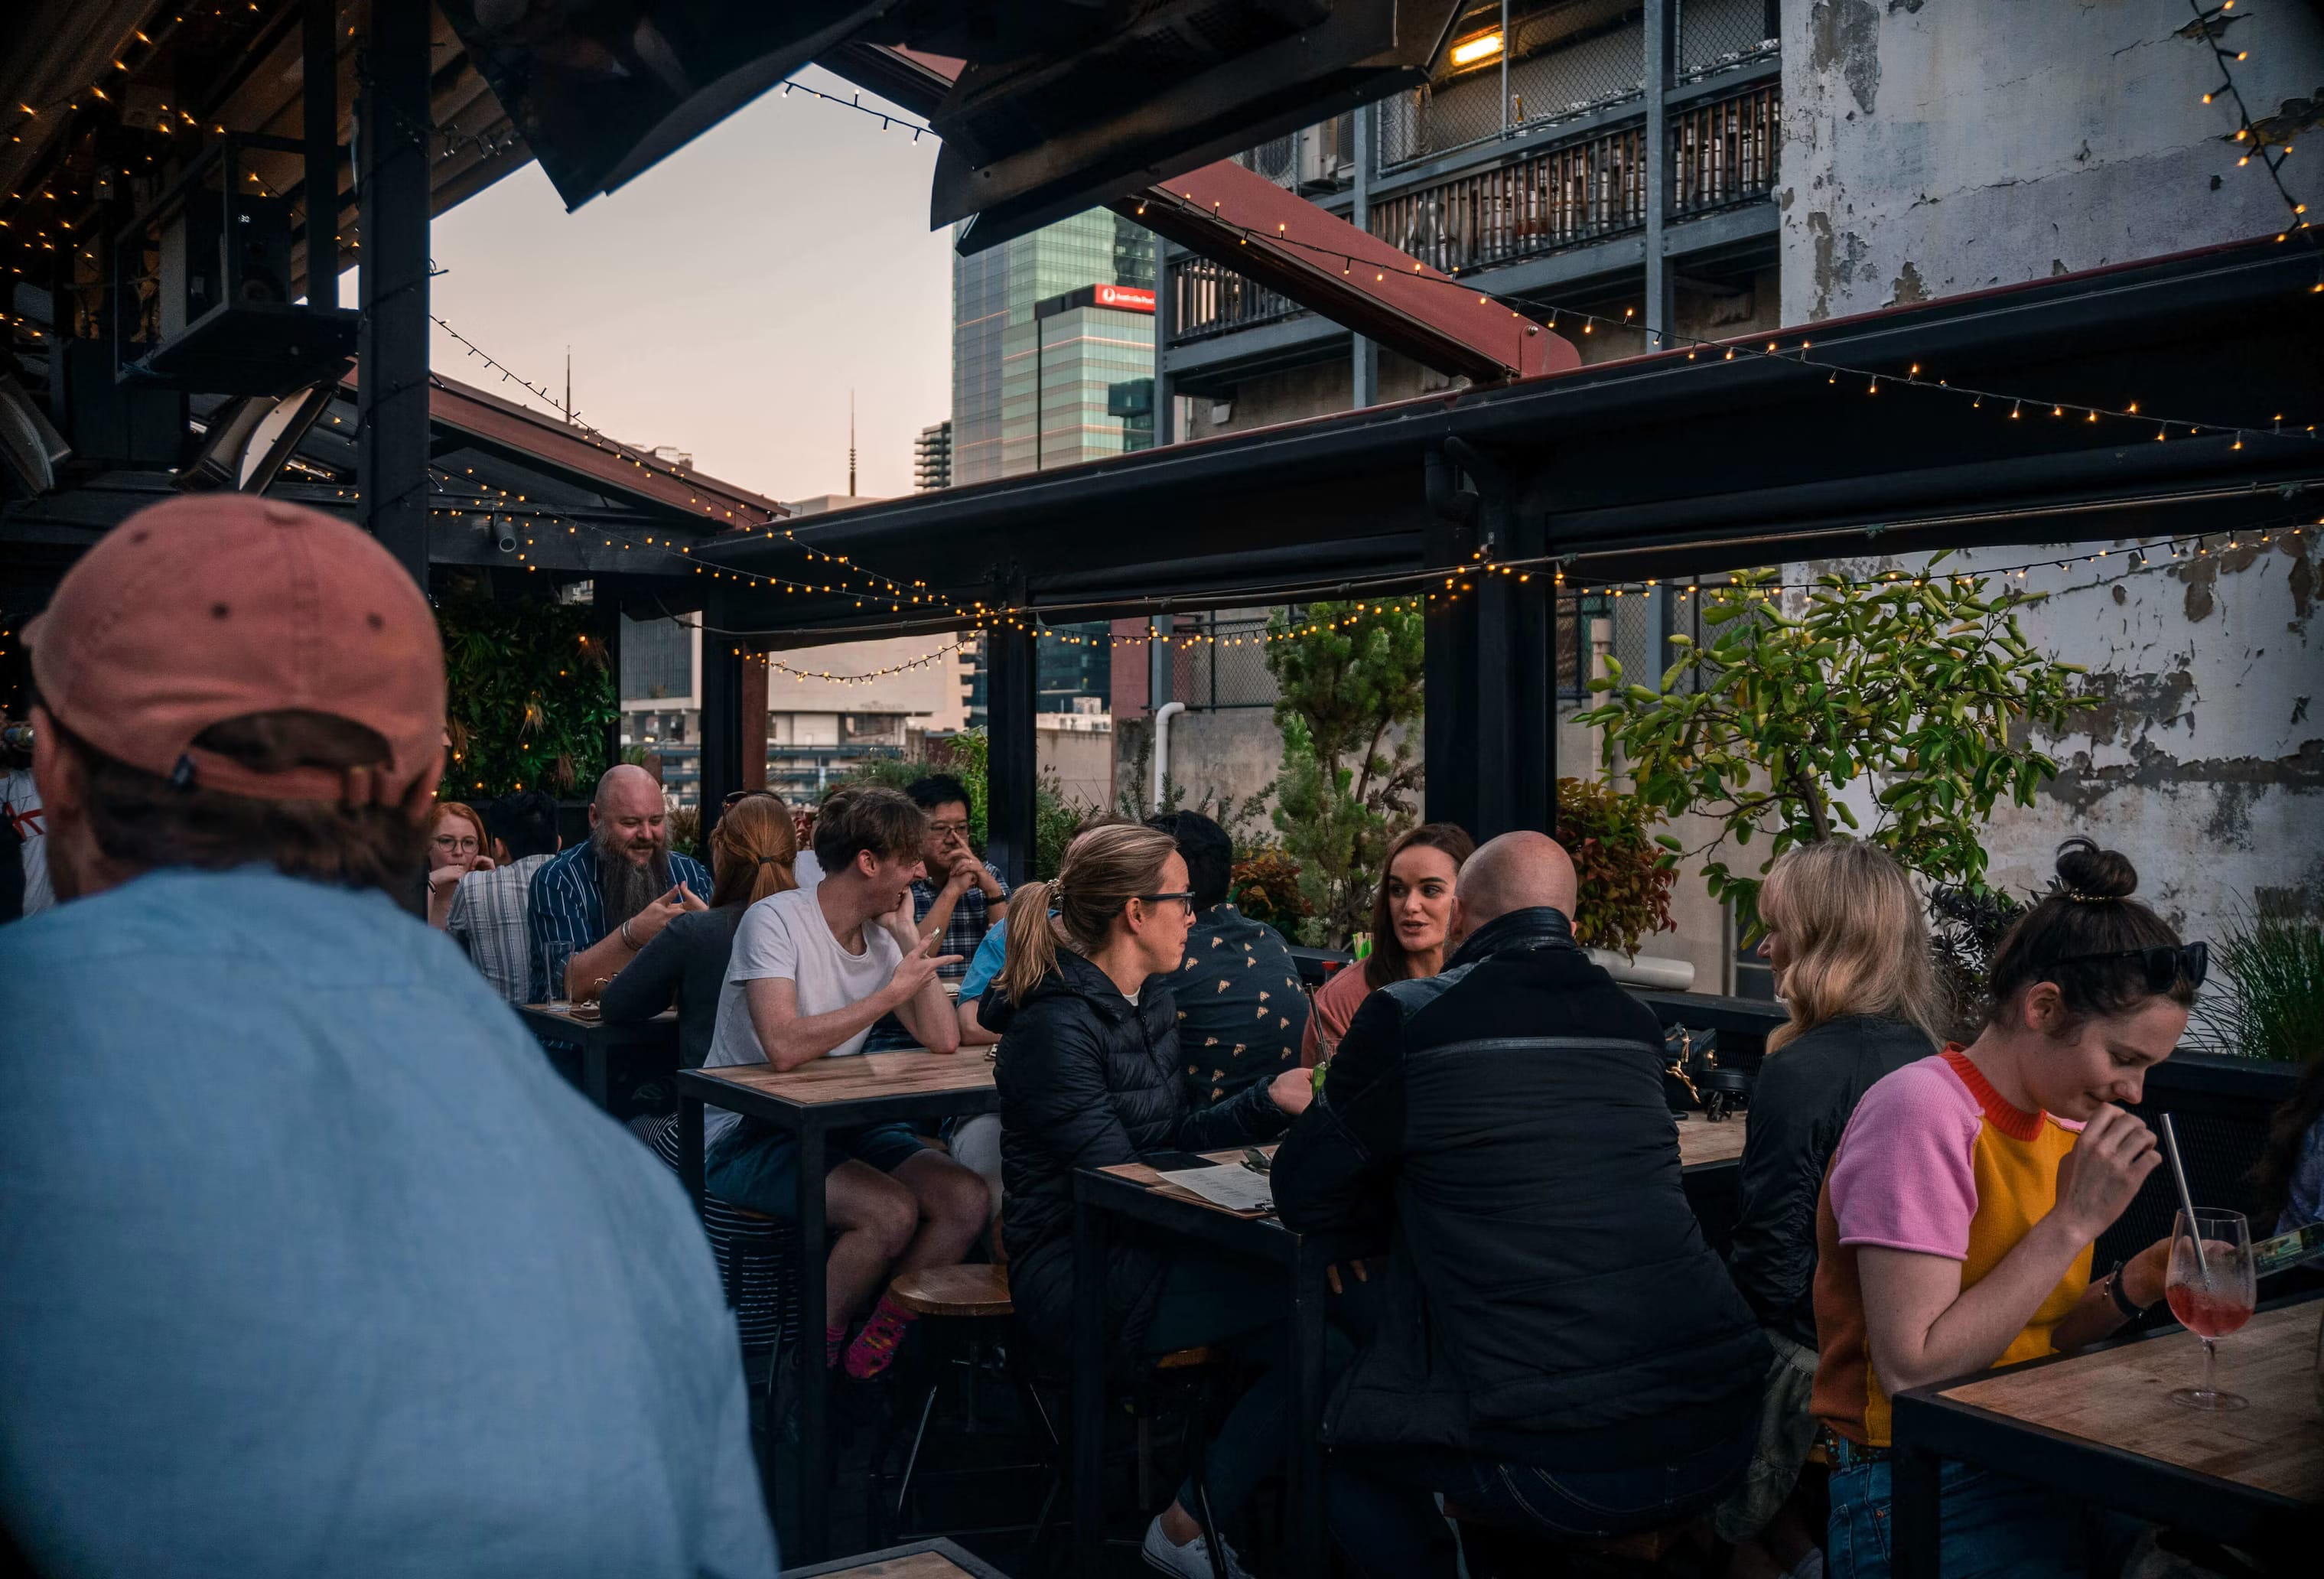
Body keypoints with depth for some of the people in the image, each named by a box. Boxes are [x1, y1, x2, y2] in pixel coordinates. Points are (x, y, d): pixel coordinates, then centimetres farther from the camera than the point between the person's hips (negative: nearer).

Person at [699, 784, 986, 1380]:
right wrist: (892, 992, -24)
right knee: (891, 1211, -29)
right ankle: (814, 1361, -5)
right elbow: (785, 1047, -30)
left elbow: (943, 1040, -3)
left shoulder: (880, 936, 7)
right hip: (747, 1135, -7)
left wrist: (906, 932, -5)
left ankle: (876, 1349, 3)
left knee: (967, 1201, -14)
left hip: (839, 1123, 7)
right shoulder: (775, 921, -15)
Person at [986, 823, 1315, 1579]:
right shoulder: (1056, 1026, -18)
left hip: (1138, 1249, 8)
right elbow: (1119, 1179, -20)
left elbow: (1170, 1134, 11)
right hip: (1078, 1272, -8)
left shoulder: (1151, 998, 10)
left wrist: (1272, 1101, -1)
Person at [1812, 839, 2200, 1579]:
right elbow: (1913, 1371, -22)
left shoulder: (2063, 1119, 8)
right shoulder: (1921, 1110, -16)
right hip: (1920, 1492, -8)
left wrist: (2129, 1289, -3)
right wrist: (2074, 1221, -20)